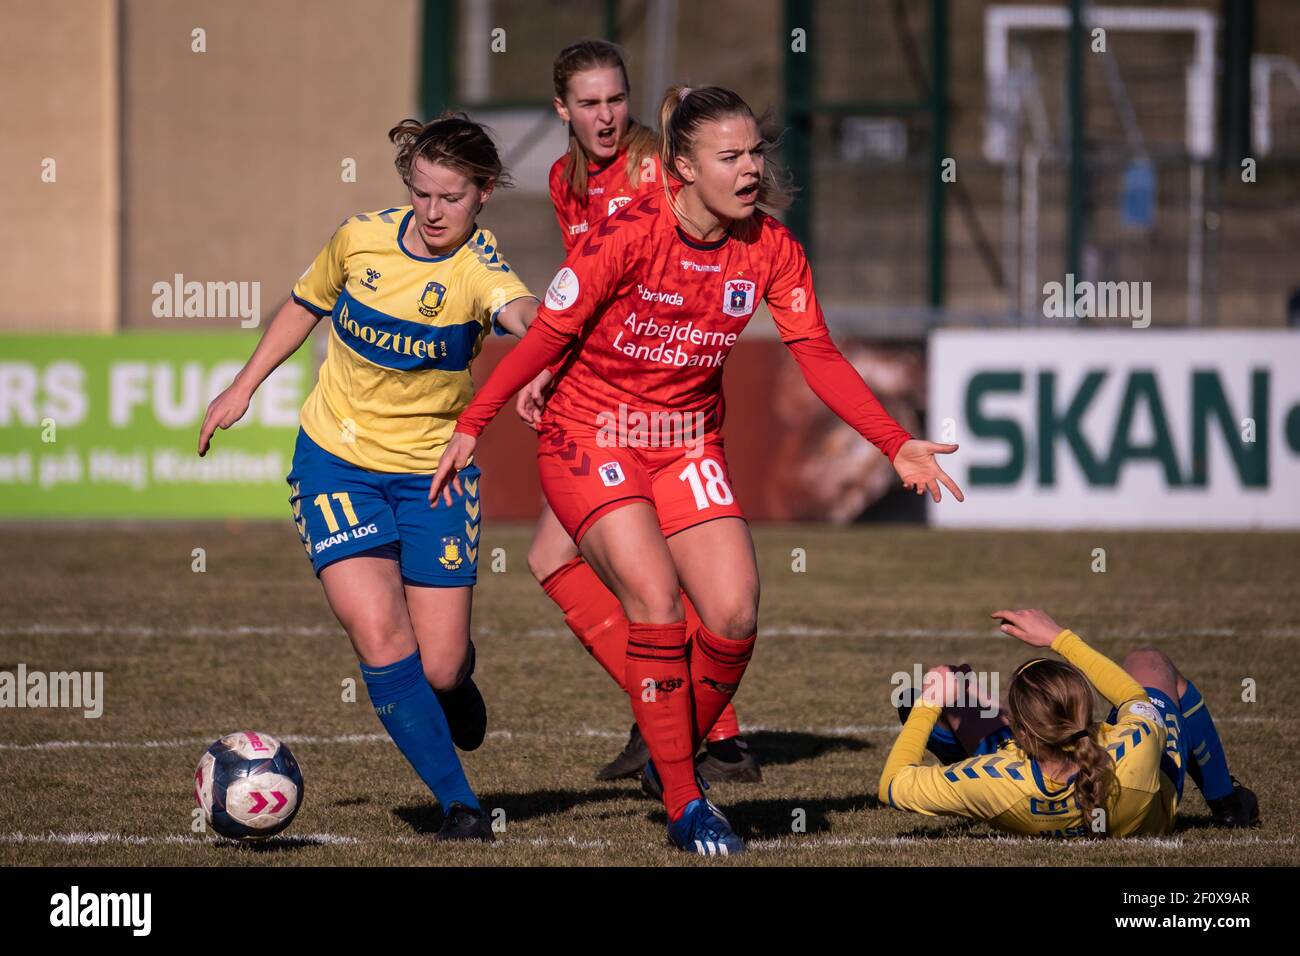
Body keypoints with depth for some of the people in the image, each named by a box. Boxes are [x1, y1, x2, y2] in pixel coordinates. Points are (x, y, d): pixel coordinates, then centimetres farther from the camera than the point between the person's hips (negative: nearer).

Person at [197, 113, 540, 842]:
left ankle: (454, 677, 39)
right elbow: (307, 303, 14)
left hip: (433, 471, -1)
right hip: (337, 461, 1)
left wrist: (537, 338, -68)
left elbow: (521, 311, -44)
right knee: (378, 634, -17)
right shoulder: (363, 238, -8)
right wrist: (245, 387, 17)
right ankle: (460, 805, -6)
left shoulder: (475, 268, -19)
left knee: (439, 667, -2)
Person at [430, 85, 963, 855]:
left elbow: (819, 356, -5)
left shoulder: (770, 248, -7)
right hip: (591, 437, -4)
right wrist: (470, 428, -11)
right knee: (657, 598, -21)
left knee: (735, 613, -11)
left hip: (690, 440, 4)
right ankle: (684, 804, -9)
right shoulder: (628, 236, -20)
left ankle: (677, 758, 15)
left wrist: (897, 445, -14)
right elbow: (548, 335, -13)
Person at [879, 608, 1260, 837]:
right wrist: (1059, 638, -13)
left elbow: (892, 785, -31)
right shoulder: (1136, 751, -46)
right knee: (1149, 662, 21)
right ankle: (1225, 801, 41)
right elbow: (1137, 698, -19)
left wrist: (928, 704, -21)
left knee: (949, 692, 9)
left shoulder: (996, 785, -49)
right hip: (1147, 822, 0)